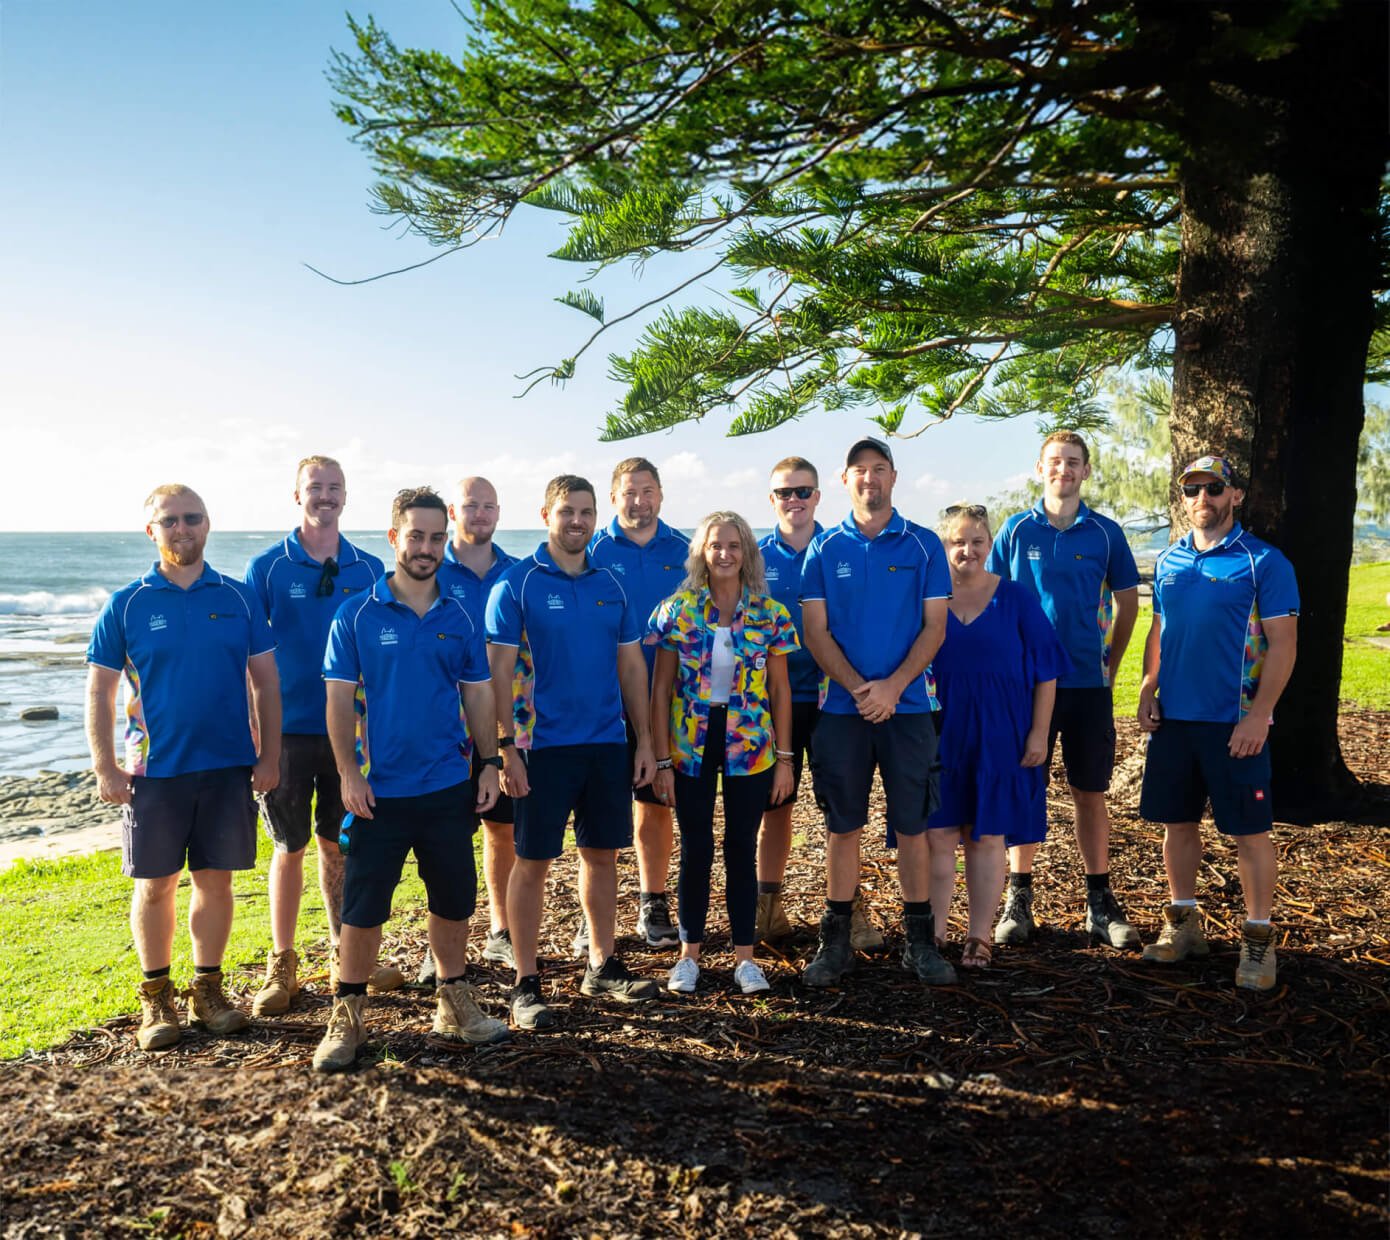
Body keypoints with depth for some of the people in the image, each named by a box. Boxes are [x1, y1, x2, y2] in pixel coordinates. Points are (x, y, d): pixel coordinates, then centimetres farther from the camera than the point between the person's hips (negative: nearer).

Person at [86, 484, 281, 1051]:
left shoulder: (238, 598, 3)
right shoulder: (126, 604, -1)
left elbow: (265, 681, 6)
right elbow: (100, 691, 1)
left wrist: (269, 756, 2)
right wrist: (105, 769, -5)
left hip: (228, 766, 1)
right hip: (154, 770, -1)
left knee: (216, 880, 8)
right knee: (155, 884, 7)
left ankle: (208, 989, 23)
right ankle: (156, 998, 23)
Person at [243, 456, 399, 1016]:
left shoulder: (368, 568, 5)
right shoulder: (267, 567, -2)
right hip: (288, 730, -2)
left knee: (340, 845, 11)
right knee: (290, 847, 5)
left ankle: (344, 957, 23)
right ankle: (281, 965, 18)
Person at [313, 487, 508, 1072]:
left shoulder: (459, 618, 5)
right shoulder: (357, 615, -3)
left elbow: (478, 694, 9)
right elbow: (340, 698, -4)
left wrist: (489, 764, 3)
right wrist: (348, 772, -11)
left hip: (448, 787, 3)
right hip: (379, 790, -3)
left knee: (454, 900, 12)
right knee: (363, 906, 3)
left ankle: (453, 1002, 29)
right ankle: (348, 1014, 19)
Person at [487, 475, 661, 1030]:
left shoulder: (610, 584, 9)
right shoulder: (518, 582, -5)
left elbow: (631, 665, 12)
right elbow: (499, 670, -9)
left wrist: (644, 739, 7)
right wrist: (507, 747, -15)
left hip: (607, 744, 5)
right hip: (545, 745, -5)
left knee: (601, 854, 13)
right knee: (533, 861, 1)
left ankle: (602, 966, 28)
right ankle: (526, 983, 12)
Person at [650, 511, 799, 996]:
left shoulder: (770, 613, -1)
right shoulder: (676, 610, -3)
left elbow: (781, 690, 3)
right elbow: (661, 689, -1)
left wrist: (784, 758, 1)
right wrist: (662, 760, -4)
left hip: (750, 746, 0)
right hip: (691, 747, 0)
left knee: (742, 849, 8)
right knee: (696, 848, 8)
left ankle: (745, 956, 20)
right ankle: (689, 953, 22)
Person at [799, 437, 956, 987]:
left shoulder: (923, 545, 4)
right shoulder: (824, 549, 6)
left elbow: (934, 626, 0)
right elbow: (815, 631, 1)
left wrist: (893, 686, -13)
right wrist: (857, 687, -12)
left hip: (907, 706, 0)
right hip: (843, 708, 1)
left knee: (911, 826, 4)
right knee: (843, 827, 5)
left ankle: (920, 941, 16)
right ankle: (835, 942, 16)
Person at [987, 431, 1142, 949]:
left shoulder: (1105, 533, 4)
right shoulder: (1016, 530, 3)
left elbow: (1127, 601, 12)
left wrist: (1110, 664, 7)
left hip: (1088, 683, 1)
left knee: (1091, 792, 6)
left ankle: (1101, 903, 17)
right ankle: (1019, 901, 15)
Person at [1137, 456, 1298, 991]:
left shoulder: (1263, 561, -6)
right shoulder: (1169, 560, 10)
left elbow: (1282, 644, -9)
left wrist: (1259, 715, -16)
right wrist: (1148, 690, 4)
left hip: (1235, 721, -5)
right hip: (1173, 717, 5)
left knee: (1249, 828, 2)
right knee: (1177, 820, 12)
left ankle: (1258, 938, 15)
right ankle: (1183, 924, 25)